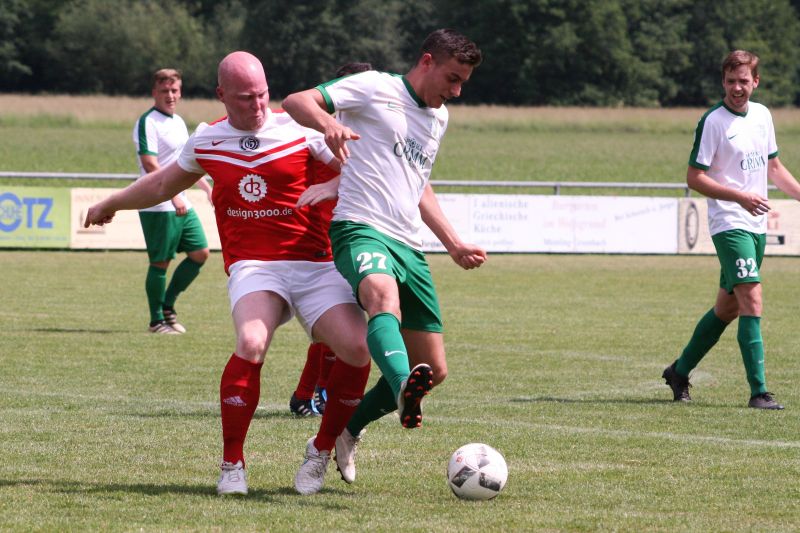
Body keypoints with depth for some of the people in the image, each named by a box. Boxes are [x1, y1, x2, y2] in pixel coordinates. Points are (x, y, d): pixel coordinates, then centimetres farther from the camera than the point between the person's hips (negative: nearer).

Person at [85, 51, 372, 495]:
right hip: (252, 266, 0)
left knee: (357, 349, -21)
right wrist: (110, 205, 43)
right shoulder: (206, 141, 10)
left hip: (315, 265, 0)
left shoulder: (299, 132, 1)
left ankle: (321, 452, 5)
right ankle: (231, 464, -15)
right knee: (252, 343, -31)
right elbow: (164, 183, 30)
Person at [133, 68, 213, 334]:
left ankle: (167, 305, 18)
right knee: (160, 262, -4)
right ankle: (157, 320, 7)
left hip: (182, 205, 9)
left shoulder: (178, 122, 16)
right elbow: (150, 164, -22)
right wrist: (174, 196, -28)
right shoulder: (148, 123, -13)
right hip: (158, 208, -9)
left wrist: (207, 187, 28)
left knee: (200, 253, 7)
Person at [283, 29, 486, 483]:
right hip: (361, 228, -8)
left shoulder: (439, 118, 23)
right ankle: (404, 388, -69)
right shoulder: (375, 88, 0)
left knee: (434, 370, 5)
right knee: (384, 296, -41)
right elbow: (296, 102, -10)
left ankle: (348, 431, 24)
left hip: (409, 246, 8)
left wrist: (454, 245, 30)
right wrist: (329, 124, -31)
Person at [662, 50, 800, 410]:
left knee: (728, 306, 14)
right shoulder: (713, 121, -11)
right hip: (729, 224, -7)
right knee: (752, 301, -17)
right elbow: (694, 178, -12)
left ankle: (679, 371, 29)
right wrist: (741, 197, -22)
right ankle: (759, 391, -18)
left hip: (756, 225, 7)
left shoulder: (762, 115, 10)